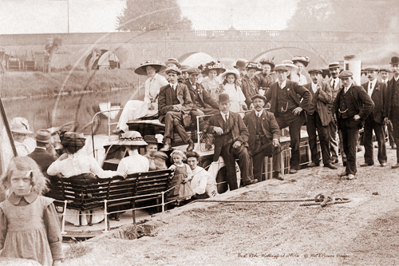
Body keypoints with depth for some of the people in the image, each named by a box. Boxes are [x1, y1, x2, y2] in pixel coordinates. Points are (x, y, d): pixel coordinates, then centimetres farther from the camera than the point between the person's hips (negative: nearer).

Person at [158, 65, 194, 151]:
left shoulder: (183, 87, 16)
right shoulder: (163, 89, 17)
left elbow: (189, 105, 9)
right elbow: (161, 107, 7)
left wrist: (180, 108, -13)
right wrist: (172, 107, -12)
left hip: (182, 115, -1)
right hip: (168, 114, 1)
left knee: (169, 114, -36)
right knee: (175, 121, -37)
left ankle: (167, 142, -42)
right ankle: (189, 142, -39)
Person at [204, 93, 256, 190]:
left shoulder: (236, 116, 18)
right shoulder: (214, 118, 18)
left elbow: (244, 131, 11)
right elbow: (205, 127, 7)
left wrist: (239, 141, -9)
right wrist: (214, 128, -13)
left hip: (236, 144, -1)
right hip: (225, 147, 1)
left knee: (245, 154, -33)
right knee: (230, 170, -7)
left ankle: (247, 180, -30)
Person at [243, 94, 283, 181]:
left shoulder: (270, 115, 11)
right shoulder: (248, 116, 14)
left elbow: (276, 129, 1)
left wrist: (275, 138, -20)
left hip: (268, 143, -1)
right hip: (256, 147, 1)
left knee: (277, 147, -34)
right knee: (257, 173, -6)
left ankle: (277, 172, -29)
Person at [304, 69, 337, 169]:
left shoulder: (325, 86, 5)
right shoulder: (306, 87, 9)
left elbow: (329, 99, -5)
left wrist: (320, 91, -12)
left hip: (322, 115, -2)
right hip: (310, 114, 2)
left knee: (324, 138, -3)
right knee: (312, 138, 4)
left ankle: (327, 161, 3)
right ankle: (315, 160, 13)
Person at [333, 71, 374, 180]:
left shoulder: (358, 90, -7)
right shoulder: (341, 91, 13)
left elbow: (370, 104, -14)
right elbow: (336, 104, 32)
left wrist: (360, 115, -13)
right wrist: (337, 114, 17)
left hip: (353, 122, -6)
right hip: (343, 122, 6)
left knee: (351, 147, -8)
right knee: (345, 147, 10)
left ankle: (351, 172, -3)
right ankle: (349, 169, 21)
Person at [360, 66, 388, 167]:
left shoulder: (382, 86, 2)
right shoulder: (363, 86, 11)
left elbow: (386, 101, -1)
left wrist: (385, 115, -8)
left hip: (378, 116, -3)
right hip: (366, 116, 3)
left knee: (381, 140, 3)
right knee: (367, 140, 5)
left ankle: (382, 160, 12)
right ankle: (368, 160, 13)